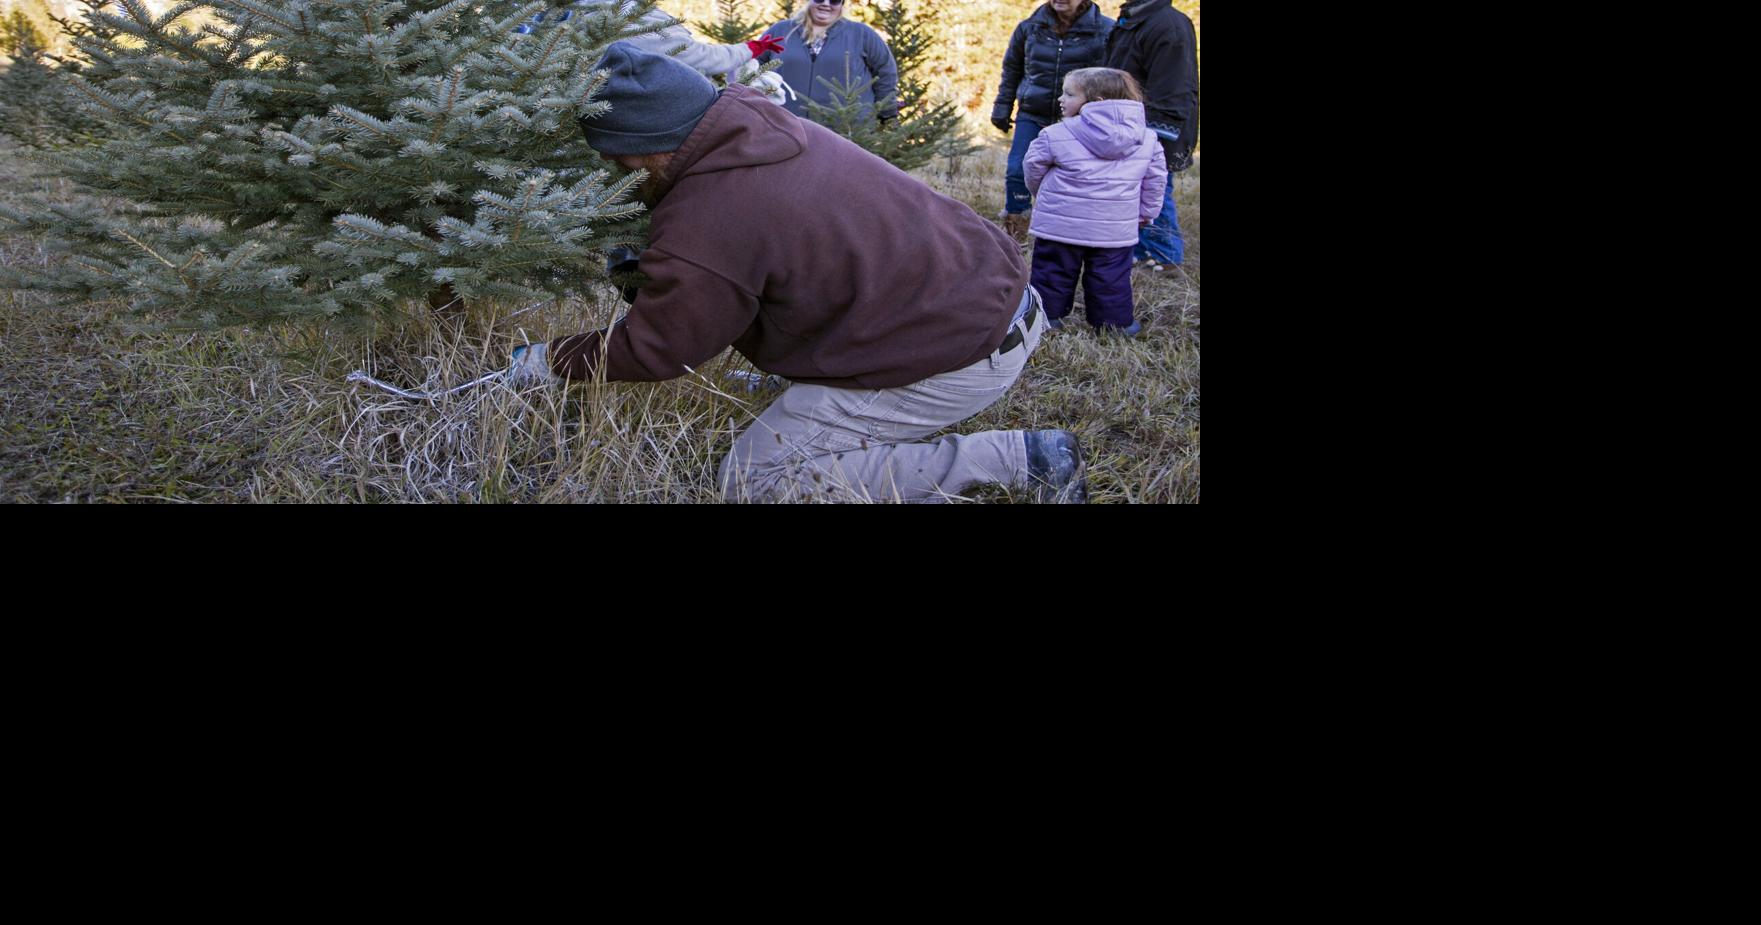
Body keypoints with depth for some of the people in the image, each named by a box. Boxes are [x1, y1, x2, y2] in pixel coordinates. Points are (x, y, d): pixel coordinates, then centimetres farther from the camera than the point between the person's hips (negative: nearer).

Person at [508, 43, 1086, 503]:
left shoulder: (701, 232, -22)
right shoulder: (765, 122, 4)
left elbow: (652, 352, -8)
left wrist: (548, 362, 6)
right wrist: (645, 265, 21)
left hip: (963, 358, -10)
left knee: (754, 478, -6)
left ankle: (1015, 458, -6)